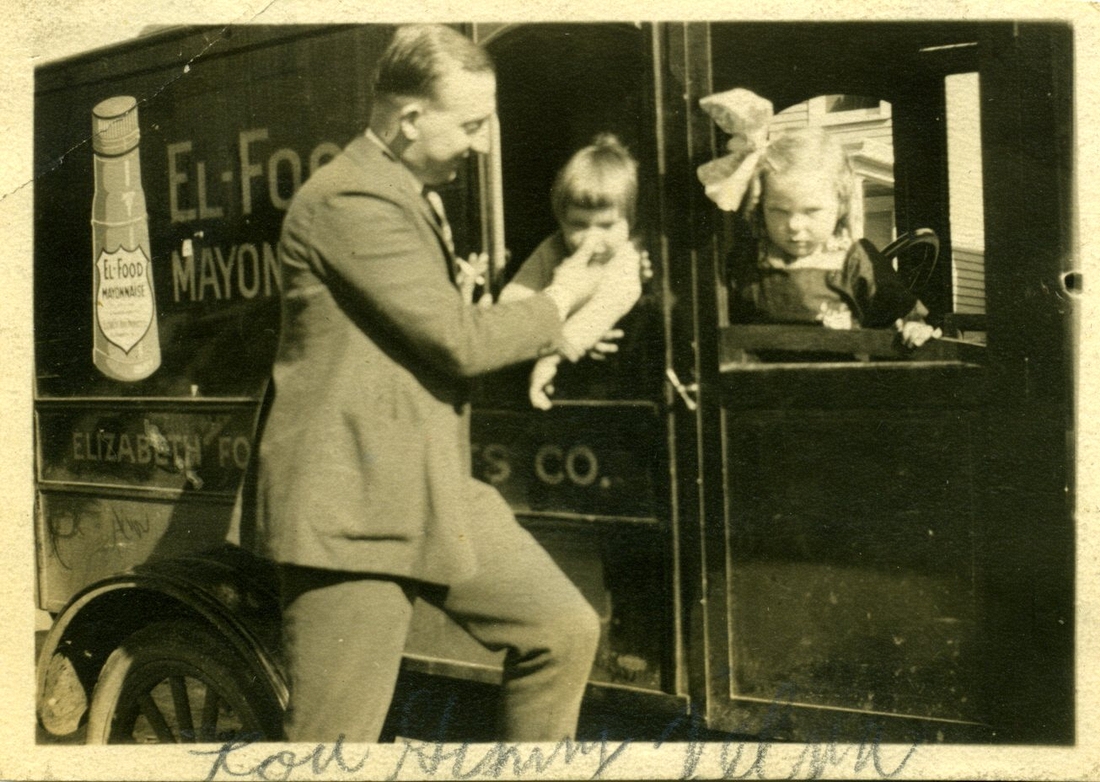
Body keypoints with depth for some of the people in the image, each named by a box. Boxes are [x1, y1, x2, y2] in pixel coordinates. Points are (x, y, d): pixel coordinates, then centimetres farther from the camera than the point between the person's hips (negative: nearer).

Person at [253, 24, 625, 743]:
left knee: (565, 631, 8)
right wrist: (559, 300, -2)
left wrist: (550, 333, 12)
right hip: (353, 509, -10)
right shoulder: (353, 200, -16)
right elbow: (459, 341, -18)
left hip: (438, 497, 10)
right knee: (337, 737, -2)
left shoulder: (406, 196, 18)